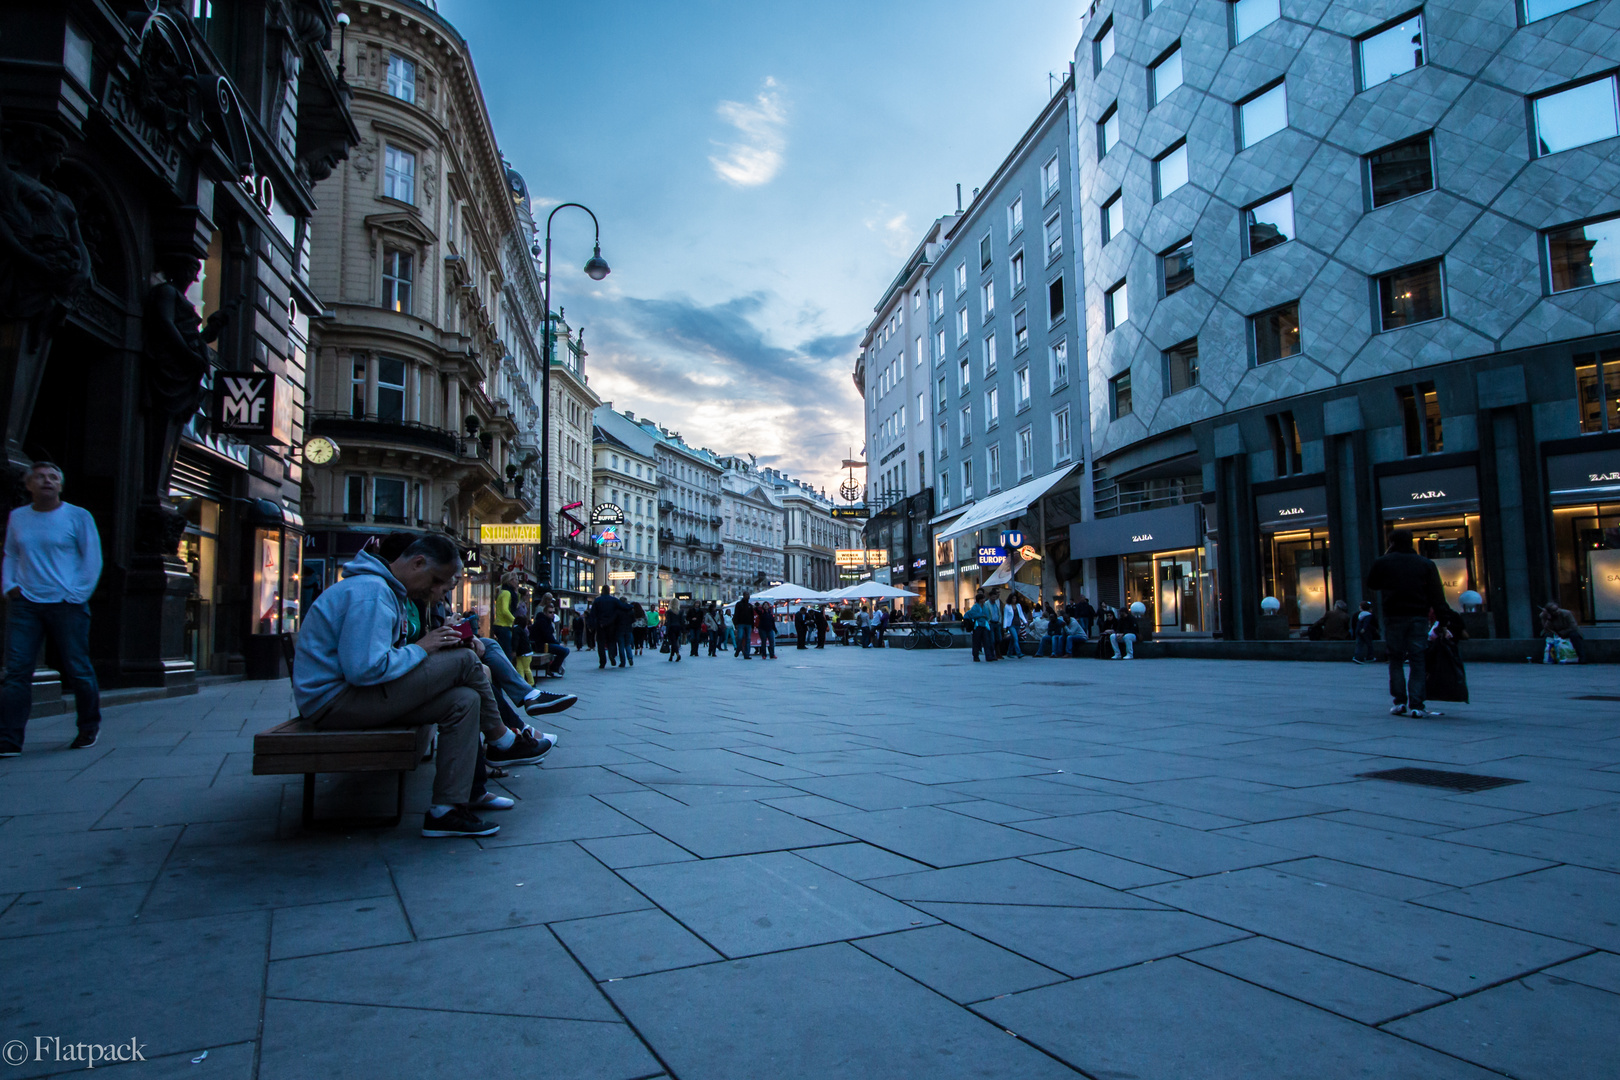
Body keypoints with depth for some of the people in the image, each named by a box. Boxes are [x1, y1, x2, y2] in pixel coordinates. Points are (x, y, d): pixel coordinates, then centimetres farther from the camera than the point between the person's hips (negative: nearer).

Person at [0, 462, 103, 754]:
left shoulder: (78, 516, 0)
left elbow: (92, 560, 0)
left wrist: (78, 594, -7)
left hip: (66, 604, -3)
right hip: (25, 603, 3)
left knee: (77, 669, 3)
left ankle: (90, 726, 23)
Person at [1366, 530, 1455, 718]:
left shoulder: (1382, 562, 0)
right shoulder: (1425, 564, 5)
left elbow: (1371, 583, 14)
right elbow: (1436, 593, 0)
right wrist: (1444, 613, 0)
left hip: (1394, 617, -1)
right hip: (1419, 617, 1)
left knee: (1396, 660, 9)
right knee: (1418, 661, 2)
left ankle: (1400, 702, 4)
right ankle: (1415, 705, -3)